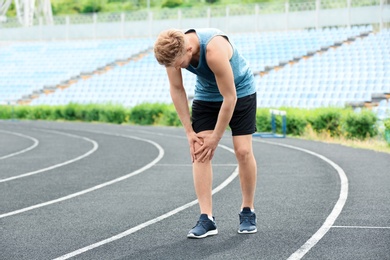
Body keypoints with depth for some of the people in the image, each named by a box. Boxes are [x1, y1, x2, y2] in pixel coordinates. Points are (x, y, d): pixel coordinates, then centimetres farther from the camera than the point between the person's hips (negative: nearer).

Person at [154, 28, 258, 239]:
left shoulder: (215, 51, -40)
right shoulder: (173, 51, -23)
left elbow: (230, 98, -32)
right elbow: (176, 89, -8)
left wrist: (215, 138, -23)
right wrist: (189, 131, -10)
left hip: (240, 92, -4)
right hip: (206, 95, 5)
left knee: (243, 151, -9)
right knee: (199, 152, -10)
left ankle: (248, 212, 10)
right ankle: (206, 219, -11)